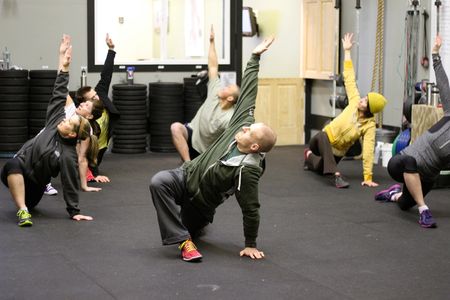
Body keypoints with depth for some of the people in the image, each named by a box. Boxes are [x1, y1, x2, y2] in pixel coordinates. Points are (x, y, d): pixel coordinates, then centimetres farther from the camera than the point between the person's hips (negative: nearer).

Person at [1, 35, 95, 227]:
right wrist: (63, 64, -10)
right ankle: (23, 211, -30)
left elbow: (70, 185, -18)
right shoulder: (56, 121, -8)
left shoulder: (68, 155, -22)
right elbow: (59, 93, -6)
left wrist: (74, 212, -19)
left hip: (32, 186, -1)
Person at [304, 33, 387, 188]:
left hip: (337, 151, 0)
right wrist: (347, 51, -13)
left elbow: (368, 152, -32)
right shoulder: (355, 101, -18)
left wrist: (368, 178, -37)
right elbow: (350, 79, -14)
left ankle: (310, 157, 52)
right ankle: (336, 176, -43)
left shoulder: (370, 125, -26)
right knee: (322, 137, -37)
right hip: (325, 138, 0)